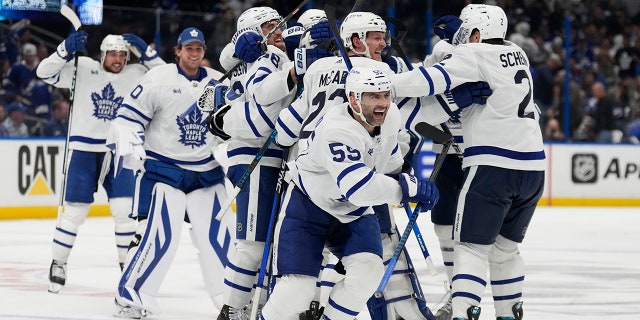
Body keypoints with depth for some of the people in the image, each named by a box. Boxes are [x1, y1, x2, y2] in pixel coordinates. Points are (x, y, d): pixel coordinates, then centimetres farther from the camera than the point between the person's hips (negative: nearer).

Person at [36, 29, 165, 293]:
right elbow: (45, 72, -9)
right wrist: (67, 49, -23)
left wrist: (145, 52, -13)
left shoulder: (135, 74, 3)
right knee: (75, 211, 1)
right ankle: (58, 264, 16)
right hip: (83, 149, -2)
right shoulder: (83, 68, -3)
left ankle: (128, 265, 9)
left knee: (124, 209, -5)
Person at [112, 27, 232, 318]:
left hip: (206, 172, 4)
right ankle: (130, 295, -1)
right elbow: (128, 116, -10)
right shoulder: (158, 79, -9)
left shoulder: (219, 83, 5)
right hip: (162, 170, -4)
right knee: (158, 236, -13)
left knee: (219, 236, 2)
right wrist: (130, 147, -23)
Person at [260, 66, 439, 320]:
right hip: (308, 204, -6)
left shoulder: (391, 117, -10)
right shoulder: (336, 130, -34)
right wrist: (409, 188, -38)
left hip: (353, 212, 6)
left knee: (368, 269, -17)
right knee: (298, 285, -14)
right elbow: (358, 186, -43)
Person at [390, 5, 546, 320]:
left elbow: (433, 79, -17)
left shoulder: (474, 54, -6)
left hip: (493, 164, -7)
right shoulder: (516, 55, 17)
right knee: (505, 247, 19)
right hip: (533, 166, 7)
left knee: (471, 247, -5)